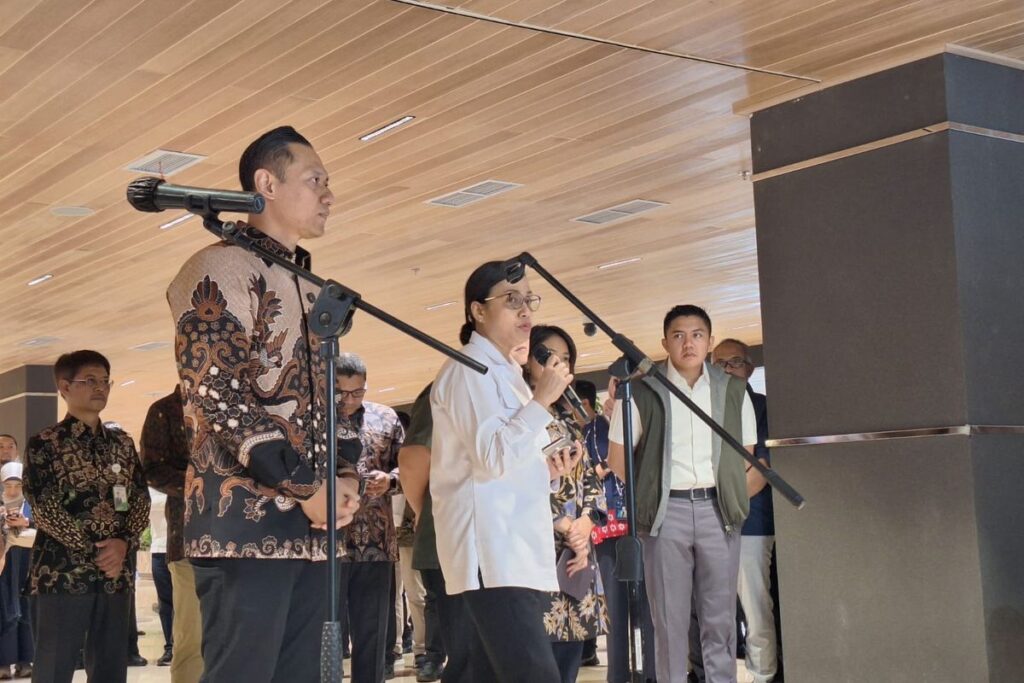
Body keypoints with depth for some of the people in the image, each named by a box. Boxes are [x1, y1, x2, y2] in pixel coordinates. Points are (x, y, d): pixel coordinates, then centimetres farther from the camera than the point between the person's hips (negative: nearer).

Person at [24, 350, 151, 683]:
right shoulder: (44, 444, -1)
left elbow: (141, 500, 9)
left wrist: (123, 542, -9)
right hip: (61, 573, -5)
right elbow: (44, 509, -9)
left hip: (115, 574, 5)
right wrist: (94, 550, -13)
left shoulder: (122, 444, 14)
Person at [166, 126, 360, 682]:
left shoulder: (308, 289, 22)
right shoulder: (222, 269, -5)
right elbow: (213, 390, -15)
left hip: (311, 526, 9)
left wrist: (344, 476, 7)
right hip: (246, 519, -8)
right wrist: (303, 487, -16)